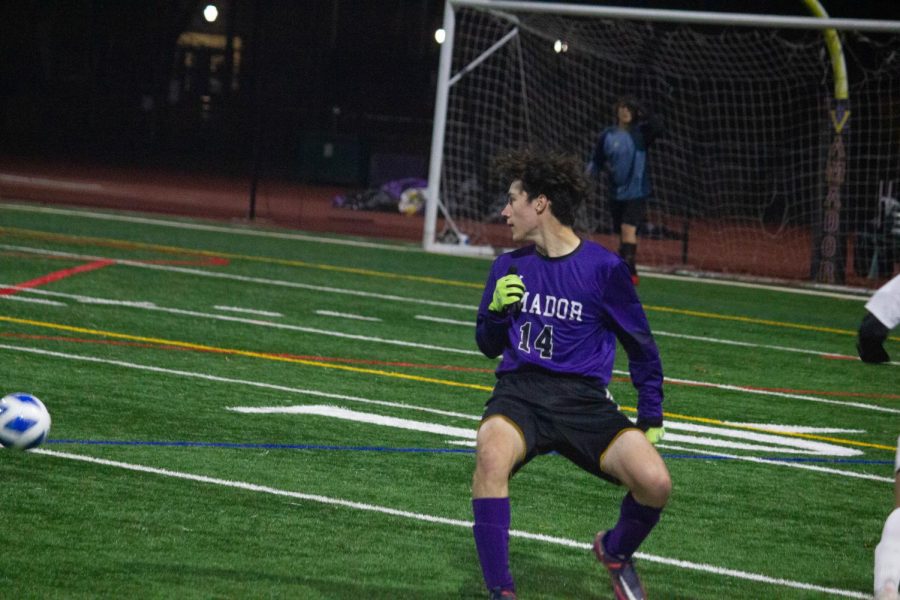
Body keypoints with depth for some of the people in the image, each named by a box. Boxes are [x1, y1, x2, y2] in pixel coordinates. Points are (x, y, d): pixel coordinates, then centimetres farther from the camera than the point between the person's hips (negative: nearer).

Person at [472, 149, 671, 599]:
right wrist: (496, 310, 0)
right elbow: (489, 346, 21)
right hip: (519, 392, 1)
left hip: (583, 398, -1)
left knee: (654, 482, -23)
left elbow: (641, 347, 11)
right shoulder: (509, 267, 12)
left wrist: (651, 418, 9)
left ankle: (615, 551, 14)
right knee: (491, 453, -35)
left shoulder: (603, 267, 1)